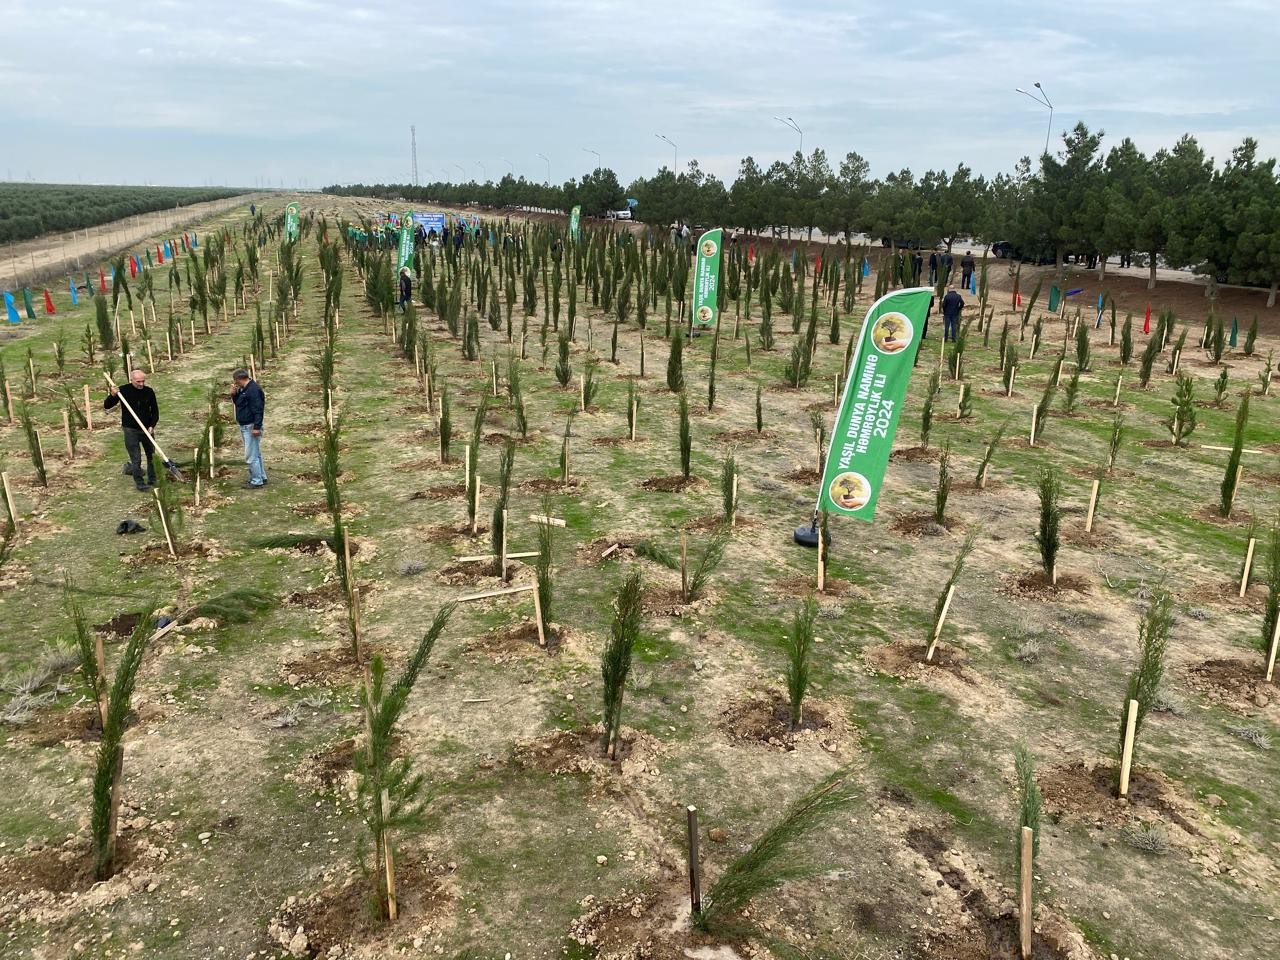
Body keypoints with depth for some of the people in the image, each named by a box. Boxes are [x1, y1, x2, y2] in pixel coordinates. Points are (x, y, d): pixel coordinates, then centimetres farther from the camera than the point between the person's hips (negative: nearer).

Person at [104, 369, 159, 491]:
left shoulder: (149, 392, -3)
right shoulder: (123, 390, -9)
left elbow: (155, 411, 5)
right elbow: (106, 406, -6)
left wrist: (152, 426, -8)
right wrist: (113, 395, -25)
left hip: (146, 429, 3)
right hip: (131, 430, -3)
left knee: (152, 456, 12)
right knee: (136, 459, -1)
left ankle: (153, 481, 27)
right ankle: (140, 483, 12)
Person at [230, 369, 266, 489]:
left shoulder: (253, 389, -20)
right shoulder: (244, 389, 13)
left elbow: (258, 409, -25)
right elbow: (238, 403, 25)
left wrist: (257, 427, -27)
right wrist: (234, 394, 5)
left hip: (251, 427, -11)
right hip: (244, 427, 11)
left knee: (251, 456, -8)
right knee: (256, 454, 18)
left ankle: (257, 481, -2)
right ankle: (261, 477, 27)